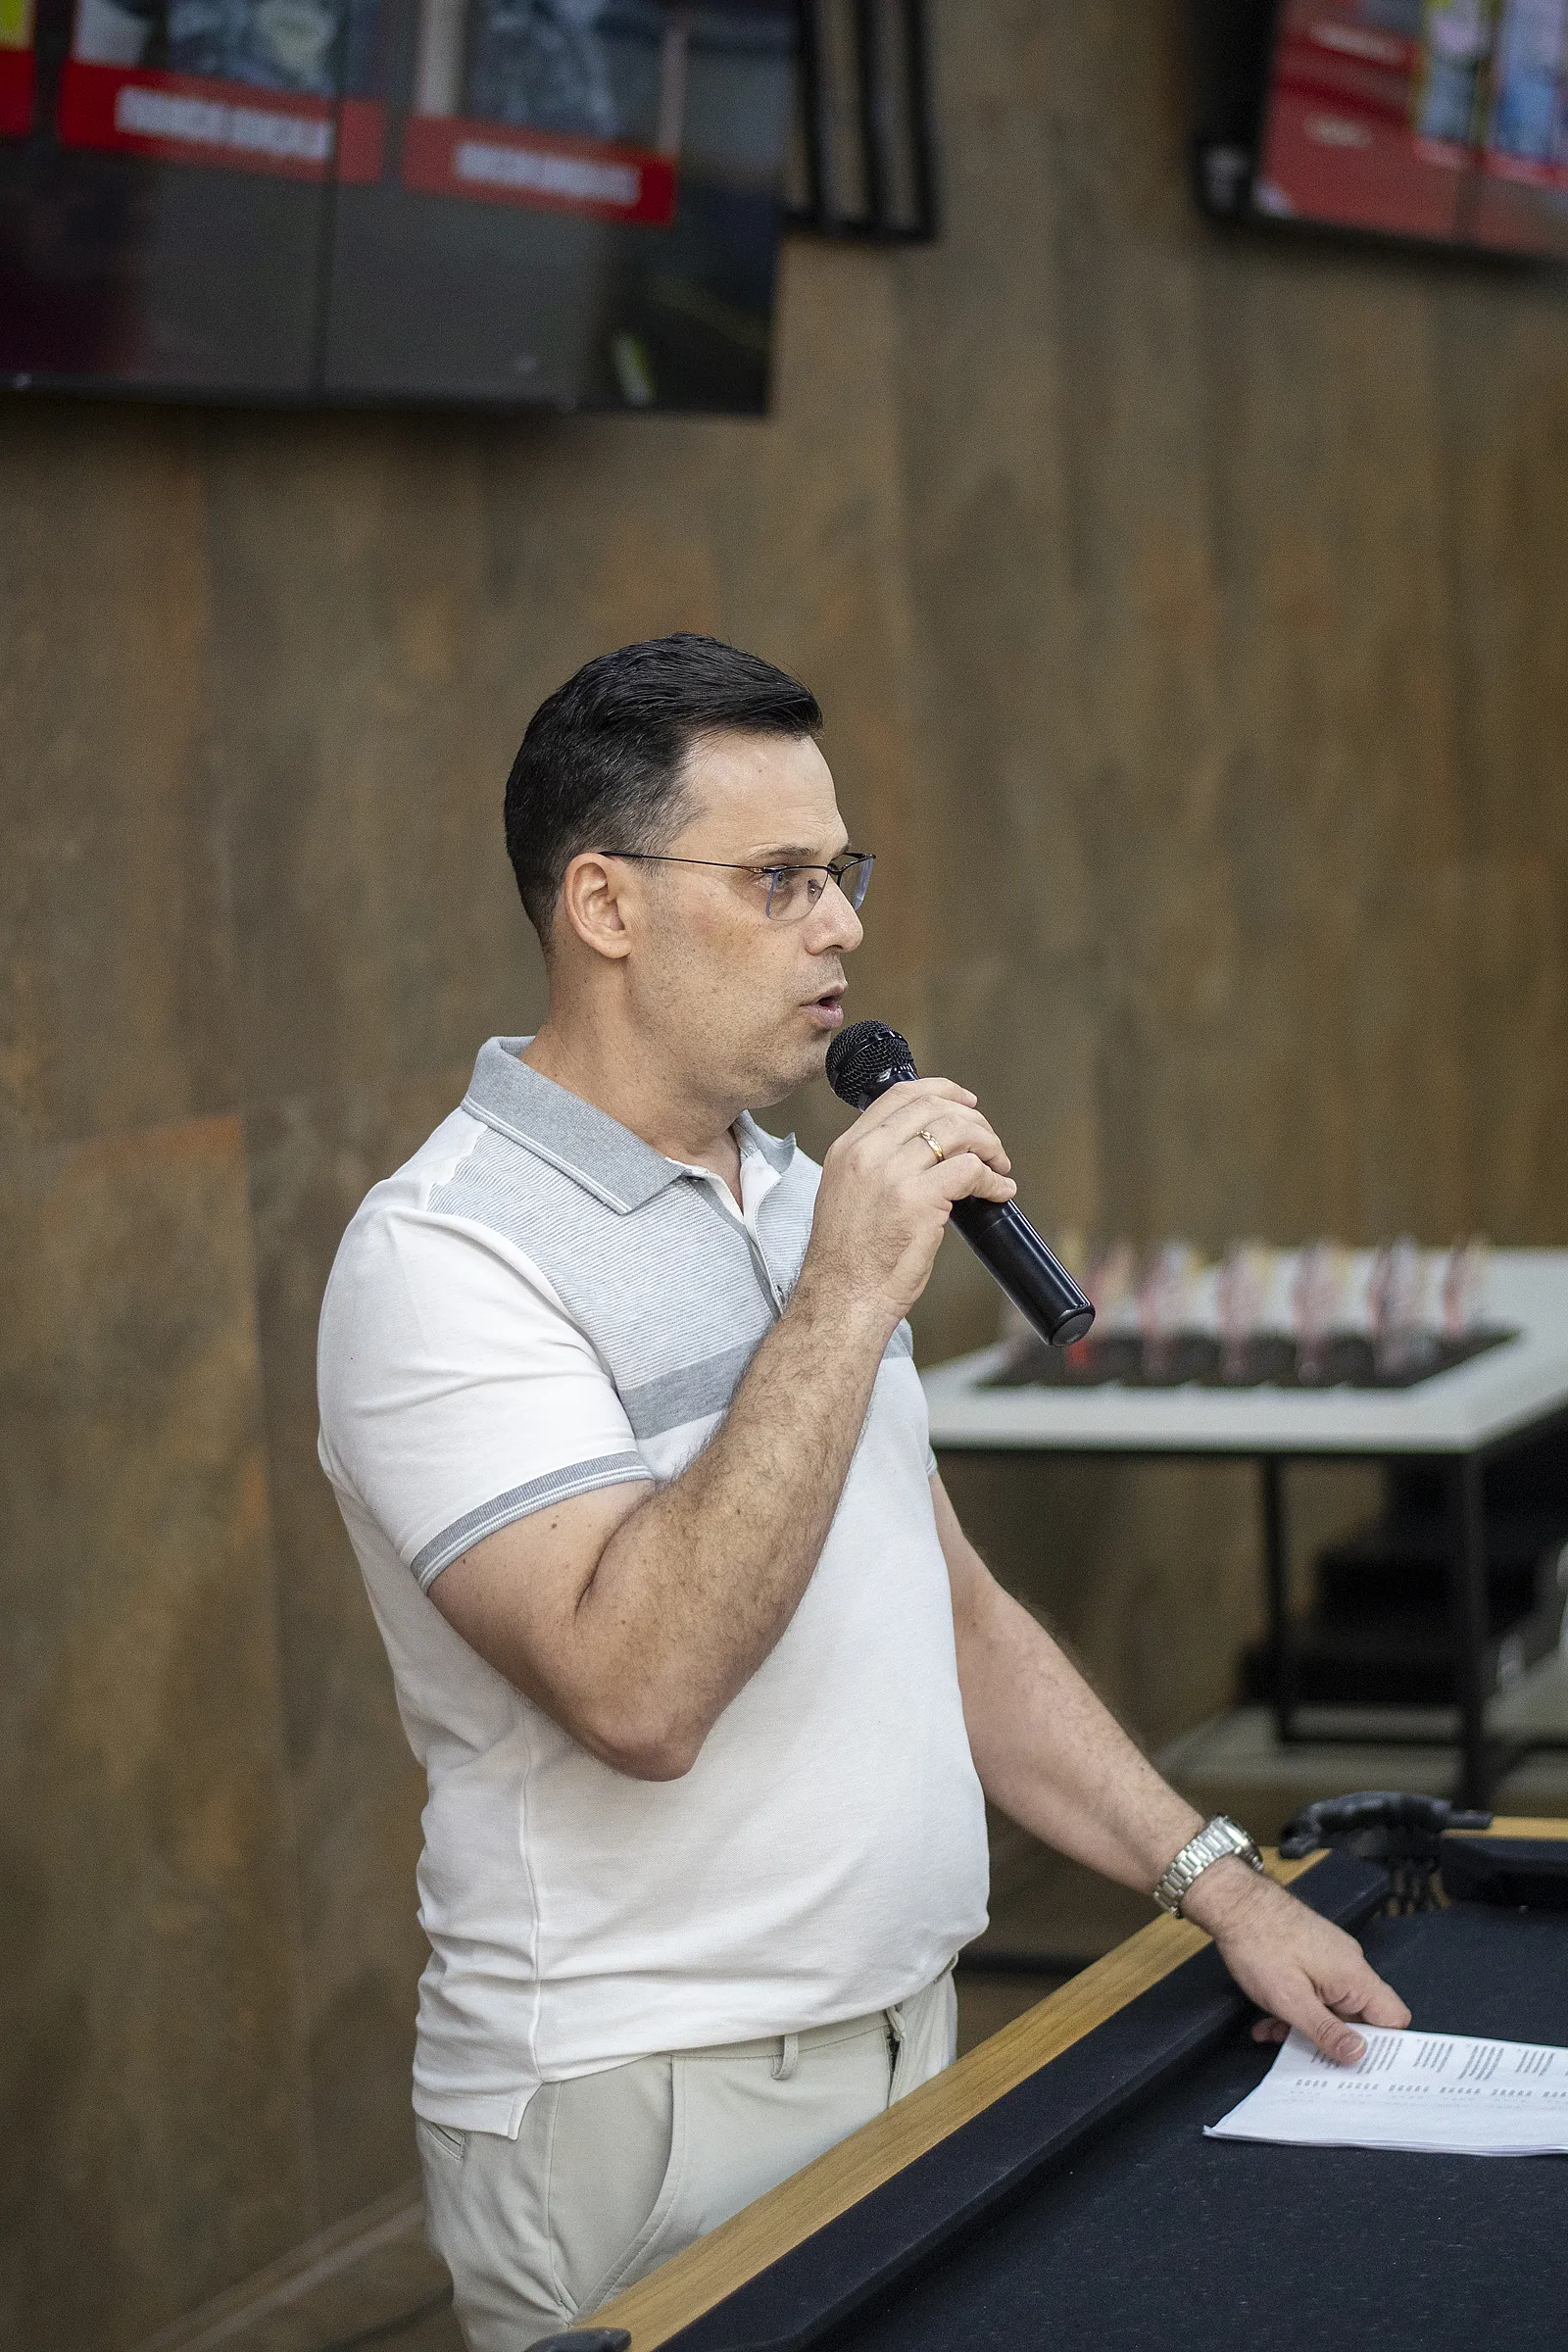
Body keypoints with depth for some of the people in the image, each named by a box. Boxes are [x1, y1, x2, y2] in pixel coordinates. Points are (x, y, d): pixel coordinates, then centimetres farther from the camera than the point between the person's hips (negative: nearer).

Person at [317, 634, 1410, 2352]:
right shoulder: (440, 1255, -15)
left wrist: (1220, 1885, 8)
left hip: (905, 2051, 8)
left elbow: (953, 1614, 16)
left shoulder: (796, 1199, 12)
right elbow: (636, 1688, -28)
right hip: (645, 2124, -8)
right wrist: (847, 1296, -26)